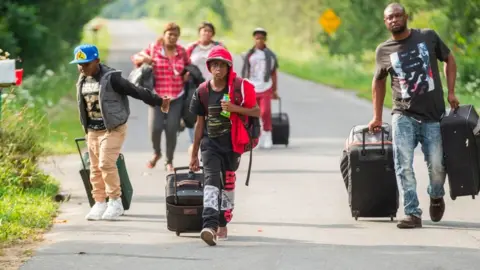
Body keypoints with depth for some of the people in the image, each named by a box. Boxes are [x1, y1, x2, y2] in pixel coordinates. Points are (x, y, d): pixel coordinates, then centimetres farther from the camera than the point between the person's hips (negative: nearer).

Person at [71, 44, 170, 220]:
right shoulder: (82, 81, 7)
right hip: (92, 131, 7)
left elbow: (135, 91, -13)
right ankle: (99, 204, 14)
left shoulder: (111, 78, -16)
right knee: (95, 168, 7)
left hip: (113, 128, -7)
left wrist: (158, 101, -9)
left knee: (106, 163, -17)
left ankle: (115, 202, -6)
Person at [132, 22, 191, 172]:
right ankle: (156, 153, 20)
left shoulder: (181, 51, 5)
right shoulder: (153, 49, 0)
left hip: (177, 97, 1)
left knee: (171, 130, -2)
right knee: (155, 128, -12)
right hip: (157, 96, -1)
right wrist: (143, 59, -10)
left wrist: (188, 74, 3)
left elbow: (188, 65, 23)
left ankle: (169, 161, 17)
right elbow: (135, 58, 11)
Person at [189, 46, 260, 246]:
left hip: (232, 143, 0)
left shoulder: (239, 87, -6)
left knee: (228, 184, 10)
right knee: (211, 180, -17)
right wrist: (194, 154, 13)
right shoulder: (203, 91, 2)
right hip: (210, 143, 0)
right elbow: (200, 123, 10)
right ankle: (210, 225, -31)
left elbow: (256, 112, -3)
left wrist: (234, 108, -20)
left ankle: (222, 225, 27)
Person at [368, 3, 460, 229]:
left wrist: (451, 92, 4)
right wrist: (377, 117, 17)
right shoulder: (383, 51, 5)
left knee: (437, 166, 0)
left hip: (433, 116, 0)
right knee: (404, 166, -12)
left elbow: (449, 60, 14)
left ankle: (436, 197, 31)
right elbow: (379, 82, 18)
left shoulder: (428, 37, 2)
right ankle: (413, 214, -9)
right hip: (404, 116, 0)